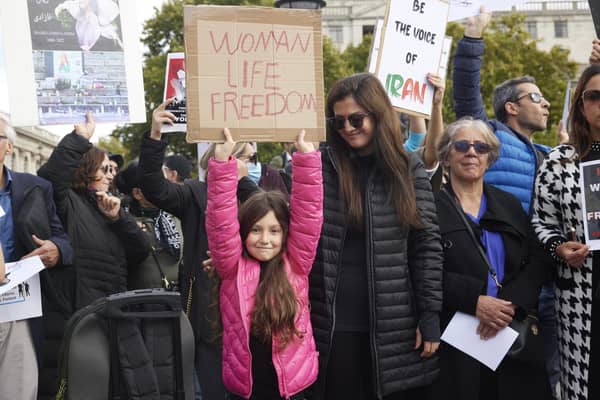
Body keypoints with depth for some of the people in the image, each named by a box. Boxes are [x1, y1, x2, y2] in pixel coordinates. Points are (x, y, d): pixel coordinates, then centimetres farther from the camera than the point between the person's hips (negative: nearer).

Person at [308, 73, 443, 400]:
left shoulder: (409, 170, 3)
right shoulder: (317, 168, 1)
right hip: (333, 325, 0)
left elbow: (428, 245, 2)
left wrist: (430, 315, -3)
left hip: (396, 325, 1)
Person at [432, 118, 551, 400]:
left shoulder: (509, 204, 15)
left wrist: (511, 304, -11)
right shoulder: (431, 207, 1)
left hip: (514, 335, 4)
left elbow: (536, 262, 6)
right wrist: (474, 301, -20)